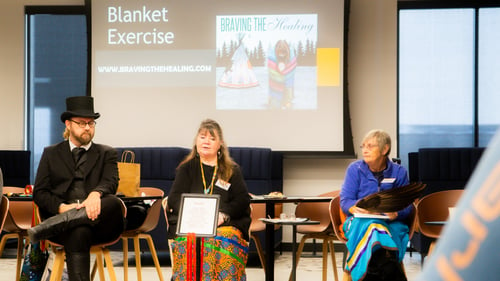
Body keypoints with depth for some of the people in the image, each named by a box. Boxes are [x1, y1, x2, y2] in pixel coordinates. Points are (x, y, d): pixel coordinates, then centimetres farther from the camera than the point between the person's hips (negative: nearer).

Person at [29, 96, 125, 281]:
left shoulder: (107, 153, 21)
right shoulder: (51, 153, 22)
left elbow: (111, 182, 2)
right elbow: (39, 193, 12)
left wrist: (96, 194, -24)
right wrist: (62, 207, -10)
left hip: (98, 219, 1)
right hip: (61, 216, -1)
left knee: (114, 202, -36)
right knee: (79, 233, -38)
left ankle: (47, 228, -44)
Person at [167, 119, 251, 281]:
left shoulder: (232, 170, 20)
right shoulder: (186, 169, 21)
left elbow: (243, 200, 8)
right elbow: (174, 199, 10)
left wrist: (223, 215, -12)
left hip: (226, 224, 0)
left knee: (225, 241, -36)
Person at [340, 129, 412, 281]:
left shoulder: (399, 172, 12)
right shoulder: (354, 169, 13)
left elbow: (407, 206, 8)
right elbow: (345, 200, 6)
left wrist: (396, 213, -17)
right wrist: (354, 207, -19)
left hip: (391, 223, 1)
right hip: (359, 221, 0)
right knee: (371, 227, -39)